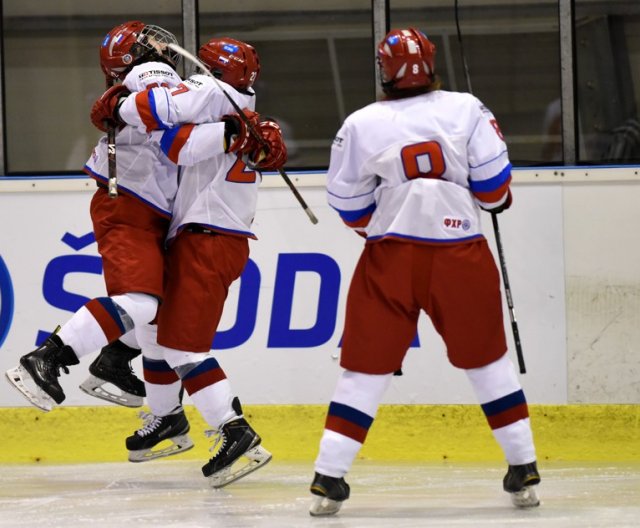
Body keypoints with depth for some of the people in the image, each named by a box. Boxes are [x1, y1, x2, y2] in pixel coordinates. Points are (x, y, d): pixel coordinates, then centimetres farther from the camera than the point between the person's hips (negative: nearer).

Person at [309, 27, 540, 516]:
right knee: (487, 360, 16)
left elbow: (349, 205, 3)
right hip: (461, 256, 0)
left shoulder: (361, 125, -3)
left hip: (391, 257, 0)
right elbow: (493, 184, -4)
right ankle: (524, 471, 17)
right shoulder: (468, 110, -4)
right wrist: (499, 201, 19)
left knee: (367, 366, 5)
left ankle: (329, 478, -2)